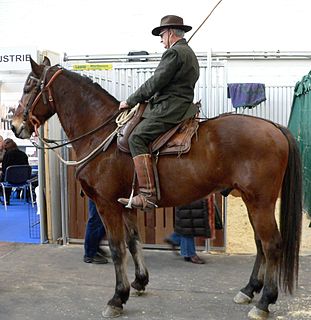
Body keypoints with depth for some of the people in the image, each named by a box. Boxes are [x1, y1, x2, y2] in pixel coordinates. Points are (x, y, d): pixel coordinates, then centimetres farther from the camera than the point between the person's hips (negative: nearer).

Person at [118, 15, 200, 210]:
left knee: (137, 138, -19)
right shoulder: (189, 53, 25)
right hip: (181, 106, 11)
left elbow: (155, 83, -13)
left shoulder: (174, 52, -8)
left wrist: (130, 101, -3)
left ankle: (148, 194, -27)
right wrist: (139, 100, 21)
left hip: (170, 110, -11)